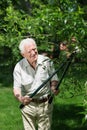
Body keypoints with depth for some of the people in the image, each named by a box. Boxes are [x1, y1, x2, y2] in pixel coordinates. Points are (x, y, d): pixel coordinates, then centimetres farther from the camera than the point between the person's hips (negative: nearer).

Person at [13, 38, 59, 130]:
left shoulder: (46, 61, -8)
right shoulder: (19, 67, -9)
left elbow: (54, 79, 0)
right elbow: (16, 88, -10)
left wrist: (54, 87, -23)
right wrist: (21, 99, -31)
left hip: (45, 104, 0)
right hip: (28, 104, 0)